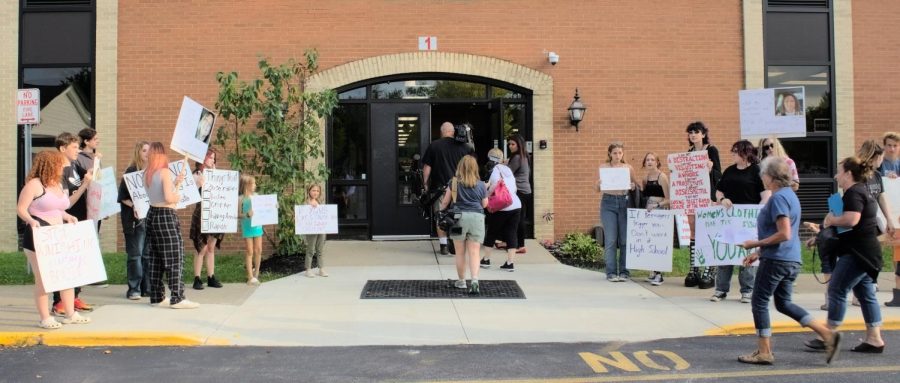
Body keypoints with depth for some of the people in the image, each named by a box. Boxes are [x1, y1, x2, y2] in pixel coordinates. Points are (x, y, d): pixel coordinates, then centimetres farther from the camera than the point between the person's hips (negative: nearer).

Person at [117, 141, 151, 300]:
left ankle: (147, 287, 13)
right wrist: (133, 206, -20)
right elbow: (122, 196, -6)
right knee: (135, 254, -3)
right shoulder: (131, 171, -2)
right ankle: (134, 289, 2)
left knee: (148, 253, 7)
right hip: (136, 217, -5)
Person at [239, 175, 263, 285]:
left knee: (258, 250, 7)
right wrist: (247, 215, -27)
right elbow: (238, 214, -9)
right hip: (247, 227, -5)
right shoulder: (242, 198, -9)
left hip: (257, 226, 5)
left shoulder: (256, 196, 6)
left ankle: (256, 273, 24)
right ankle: (250, 277, 5)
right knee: (250, 252, 0)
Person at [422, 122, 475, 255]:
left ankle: (444, 246, 4)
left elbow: (427, 167, -2)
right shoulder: (463, 146, 3)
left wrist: (426, 183, 5)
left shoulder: (433, 146, -1)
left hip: (439, 187, -2)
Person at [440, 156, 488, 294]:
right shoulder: (481, 185, 2)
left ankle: (461, 281, 22)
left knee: (460, 252, 12)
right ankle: (475, 281, -14)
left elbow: (445, 201, 5)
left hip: (459, 217, 0)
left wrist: (441, 210, 24)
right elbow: (485, 204, 11)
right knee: (474, 252, 0)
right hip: (477, 217, 0)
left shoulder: (454, 183, -1)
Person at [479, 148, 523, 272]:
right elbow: (514, 188, 16)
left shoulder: (496, 170, -3)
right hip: (516, 205, 6)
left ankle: (486, 260, 18)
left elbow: (495, 184, -20)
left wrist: (488, 194, -5)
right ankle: (510, 263, 1)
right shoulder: (508, 169, 17)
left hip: (502, 207, -6)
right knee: (511, 234, 6)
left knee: (491, 232, 10)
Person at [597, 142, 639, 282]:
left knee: (625, 239, 0)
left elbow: (635, 185, 15)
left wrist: (633, 186, -8)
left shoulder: (628, 168, 8)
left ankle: (624, 272, 8)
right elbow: (598, 189, 8)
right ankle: (611, 272, 0)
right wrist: (599, 182, -14)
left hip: (624, 202, 1)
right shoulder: (603, 167, 6)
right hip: (608, 203, -1)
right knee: (610, 239, -5)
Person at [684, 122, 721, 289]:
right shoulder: (689, 152, 14)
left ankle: (709, 272, -1)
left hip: (707, 195, -6)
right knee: (693, 232, 6)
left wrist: (711, 169, -26)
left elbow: (719, 175, -7)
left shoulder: (711, 150, -3)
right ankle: (694, 270, 11)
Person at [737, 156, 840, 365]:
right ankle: (827, 334, 11)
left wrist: (755, 244, -14)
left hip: (776, 260, -10)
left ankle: (764, 352, 8)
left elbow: (784, 234, -22)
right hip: (792, 260, 10)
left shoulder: (778, 197, -15)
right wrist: (759, 253, 21)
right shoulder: (790, 195, 16)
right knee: (784, 303, 17)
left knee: (759, 302, 2)